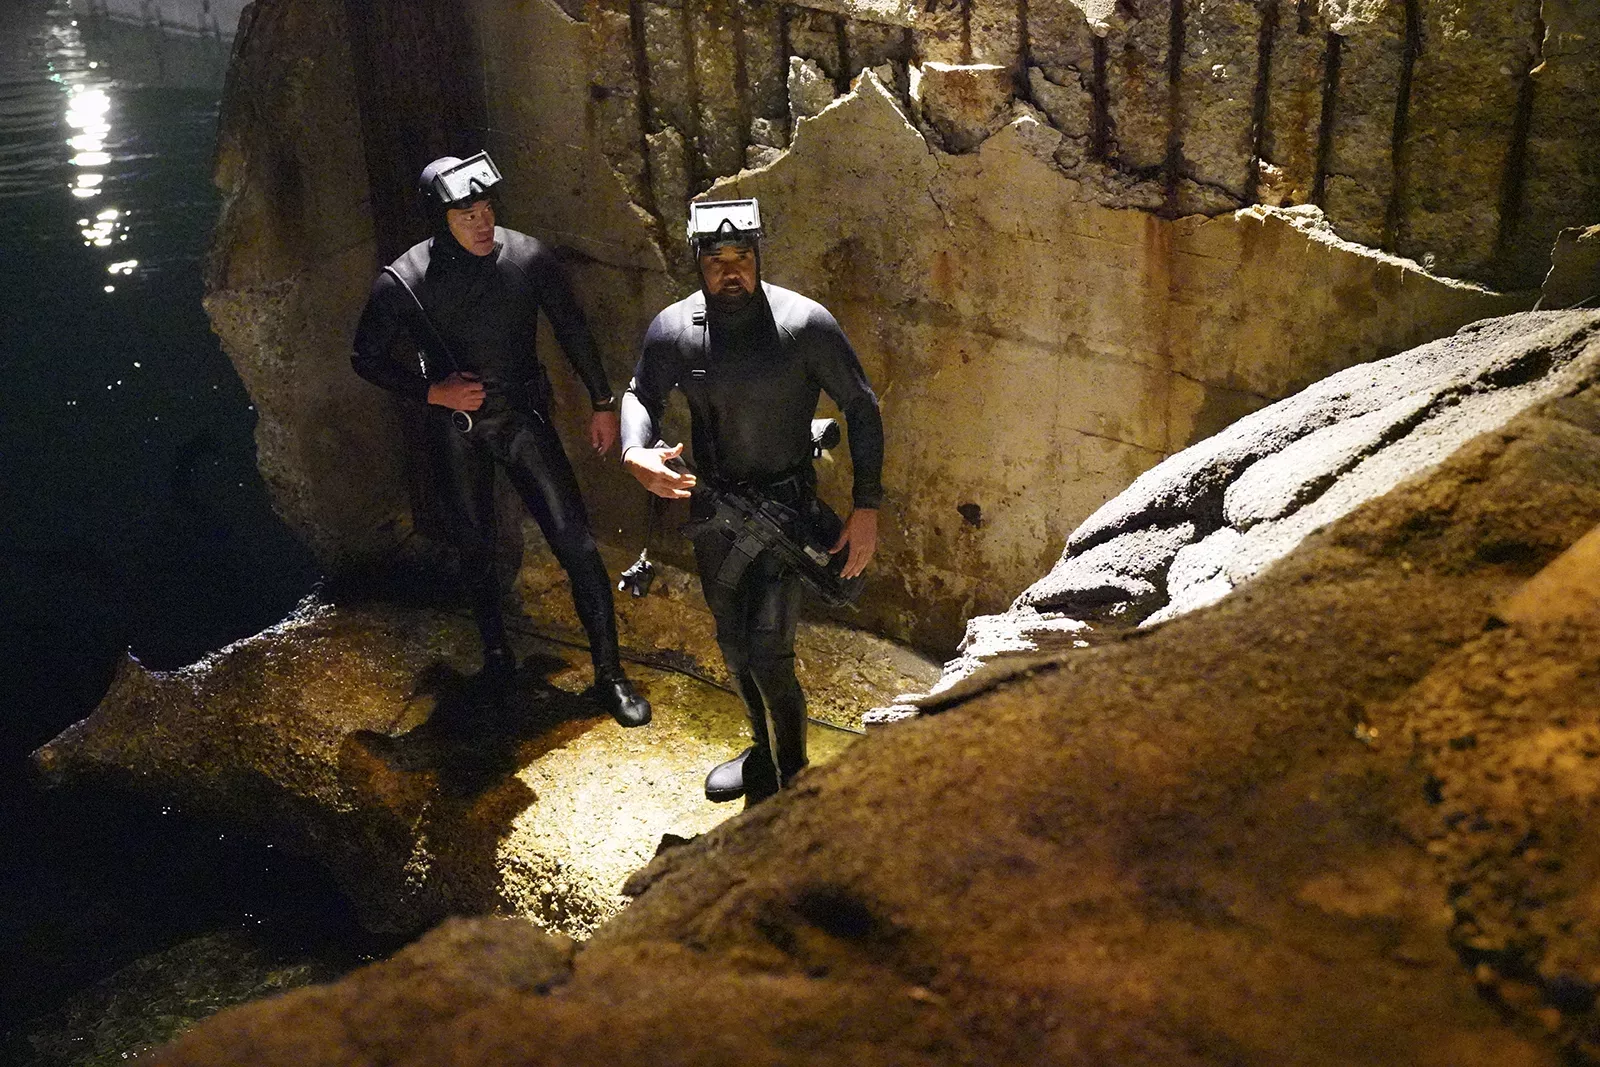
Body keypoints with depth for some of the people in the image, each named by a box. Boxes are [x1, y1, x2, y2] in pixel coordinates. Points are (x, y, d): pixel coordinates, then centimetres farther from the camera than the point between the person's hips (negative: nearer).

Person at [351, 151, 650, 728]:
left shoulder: (527, 257, -14)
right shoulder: (402, 282, -17)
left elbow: (572, 330, 0)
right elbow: (367, 357, -3)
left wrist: (603, 403, 6)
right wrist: (431, 391, -18)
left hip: (523, 416, 0)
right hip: (454, 429, 0)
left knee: (574, 539, -6)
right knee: (475, 545, 16)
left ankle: (609, 673, 4)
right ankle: (496, 649, 41)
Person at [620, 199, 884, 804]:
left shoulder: (804, 323, -18)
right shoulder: (673, 329, -8)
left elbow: (861, 408, -8)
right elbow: (640, 395, 9)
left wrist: (867, 507, -11)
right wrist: (635, 453, -14)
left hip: (785, 507, -4)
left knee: (768, 656, -10)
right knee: (733, 647, 19)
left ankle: (791, 781, 12)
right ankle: (765, 752, 42)